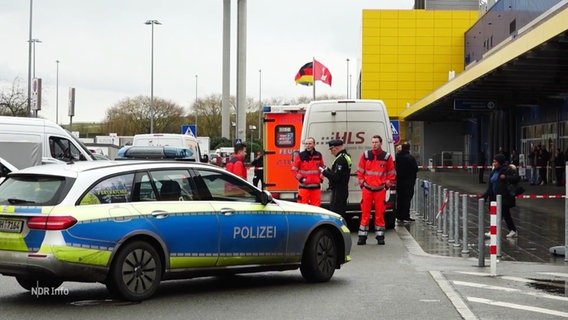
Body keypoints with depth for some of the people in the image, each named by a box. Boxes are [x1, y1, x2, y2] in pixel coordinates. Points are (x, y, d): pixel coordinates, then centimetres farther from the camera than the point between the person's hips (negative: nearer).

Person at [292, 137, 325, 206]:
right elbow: (294, 169, 1)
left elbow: (322, 167, 22)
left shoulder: (318, 155, 9)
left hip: (316, 186, 3)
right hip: (304, 186, -3)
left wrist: (321, 177, 9)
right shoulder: (300, 156, -2)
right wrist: (300, 178, -9)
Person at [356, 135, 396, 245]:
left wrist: (387, 185, 3)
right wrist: (361, 183, 5)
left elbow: (391, 173, 8)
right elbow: (360, 171, 10)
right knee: (365, 213, 1)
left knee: (380, 213, 2)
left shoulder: (387, 157, 1)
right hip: (367, 189, 1)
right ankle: (362, 236, 6)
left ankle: (380, 236, 11)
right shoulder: (365, 155, 4)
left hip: (380, 189, -1)